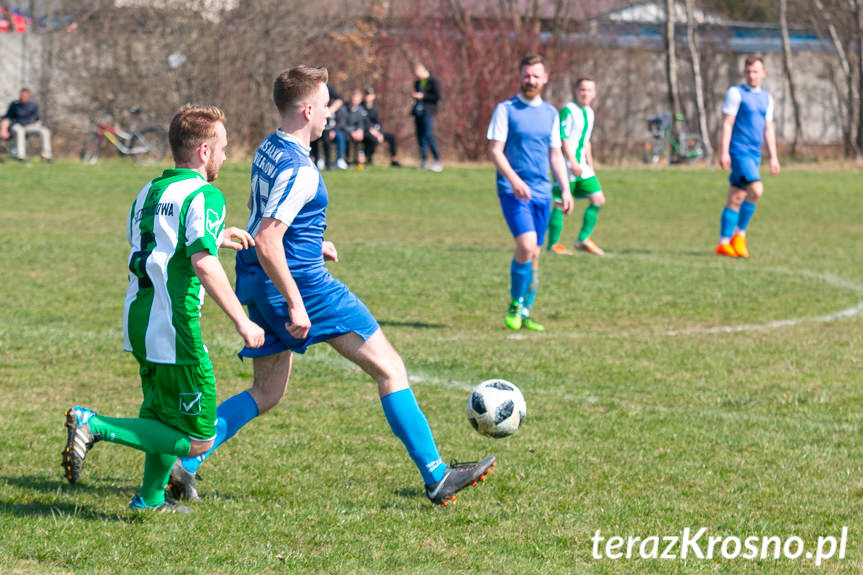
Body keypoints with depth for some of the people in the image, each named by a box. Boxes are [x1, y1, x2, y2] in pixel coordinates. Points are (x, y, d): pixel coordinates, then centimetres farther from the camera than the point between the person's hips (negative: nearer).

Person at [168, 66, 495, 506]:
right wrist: (295, 304, -25)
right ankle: (435, 477, -1)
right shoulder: (298, 170, -21)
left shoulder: (268, 150, 10)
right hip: (300, 283, -9)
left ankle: (184, 462, 4)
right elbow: (266, 242, -27)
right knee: (390, 369, -1)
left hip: (257, 287, 9)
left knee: (266, 394, 17)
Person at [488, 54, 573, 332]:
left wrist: (565, 189, 10)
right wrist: (514, 179, -20)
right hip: (513, 190, -5)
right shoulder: (506, 109, -2)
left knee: (534, 254, 6)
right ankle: (515, 305, -4)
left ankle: (524, 313, 17)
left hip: (541, 191, 5)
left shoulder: (551, 113, 13)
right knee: (526, 244, -21)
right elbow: (495, 150, -7)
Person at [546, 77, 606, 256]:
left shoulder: (589, 112, 15)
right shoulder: (568, 111, -10)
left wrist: (590, 165, 23)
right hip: (566, 164, -8)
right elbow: (563, 137, -16)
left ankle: (583, 239, 10)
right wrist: (572, 162, -21)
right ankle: (553, 244, 4)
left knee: (598, 200, 1)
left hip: (581, 167, 8)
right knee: (561, 204, -4)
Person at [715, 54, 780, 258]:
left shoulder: (766, 98, 17)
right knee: (756, 189, -20)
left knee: (736, 199, 6)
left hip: (754, 154, 7)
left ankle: (724, 243, 9)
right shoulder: (735, 93, -3)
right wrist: (724, 152, -14)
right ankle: (739, 233, -11)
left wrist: (773, 157, 15)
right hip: (738, 151, -6)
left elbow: (768, 129, 21)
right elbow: (727, 123, -7)